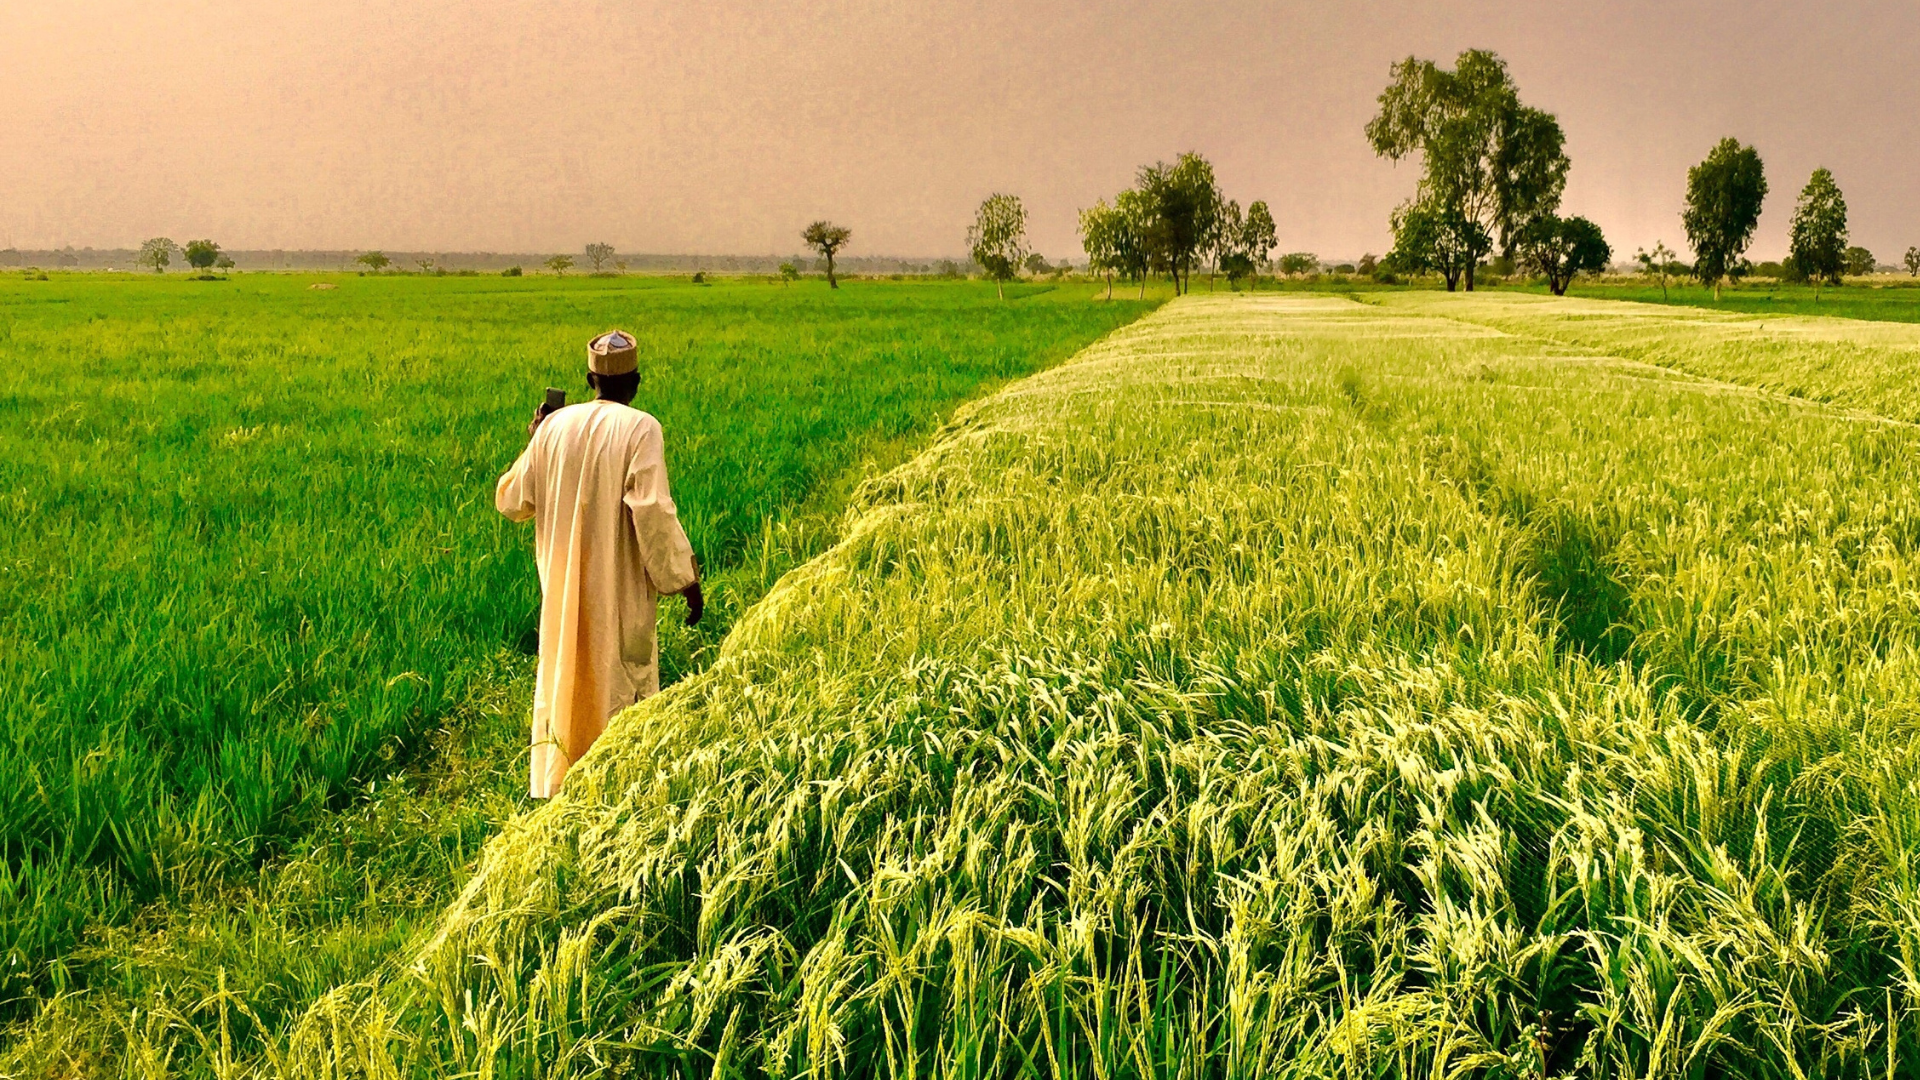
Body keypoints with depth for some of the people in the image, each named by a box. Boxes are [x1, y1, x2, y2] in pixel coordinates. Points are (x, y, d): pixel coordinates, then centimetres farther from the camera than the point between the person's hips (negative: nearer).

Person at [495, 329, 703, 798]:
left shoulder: (554, 426, 3)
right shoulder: (640, 428, -11)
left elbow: (510, 501, 10)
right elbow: (653, 511, -19)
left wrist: (533, 444, 23)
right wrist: (687, 580, -12)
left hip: (562, 587, 4)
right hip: (619, 592, -4)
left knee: (564, 673, 15)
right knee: (621, 681, 7)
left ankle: (553, 787, 20)